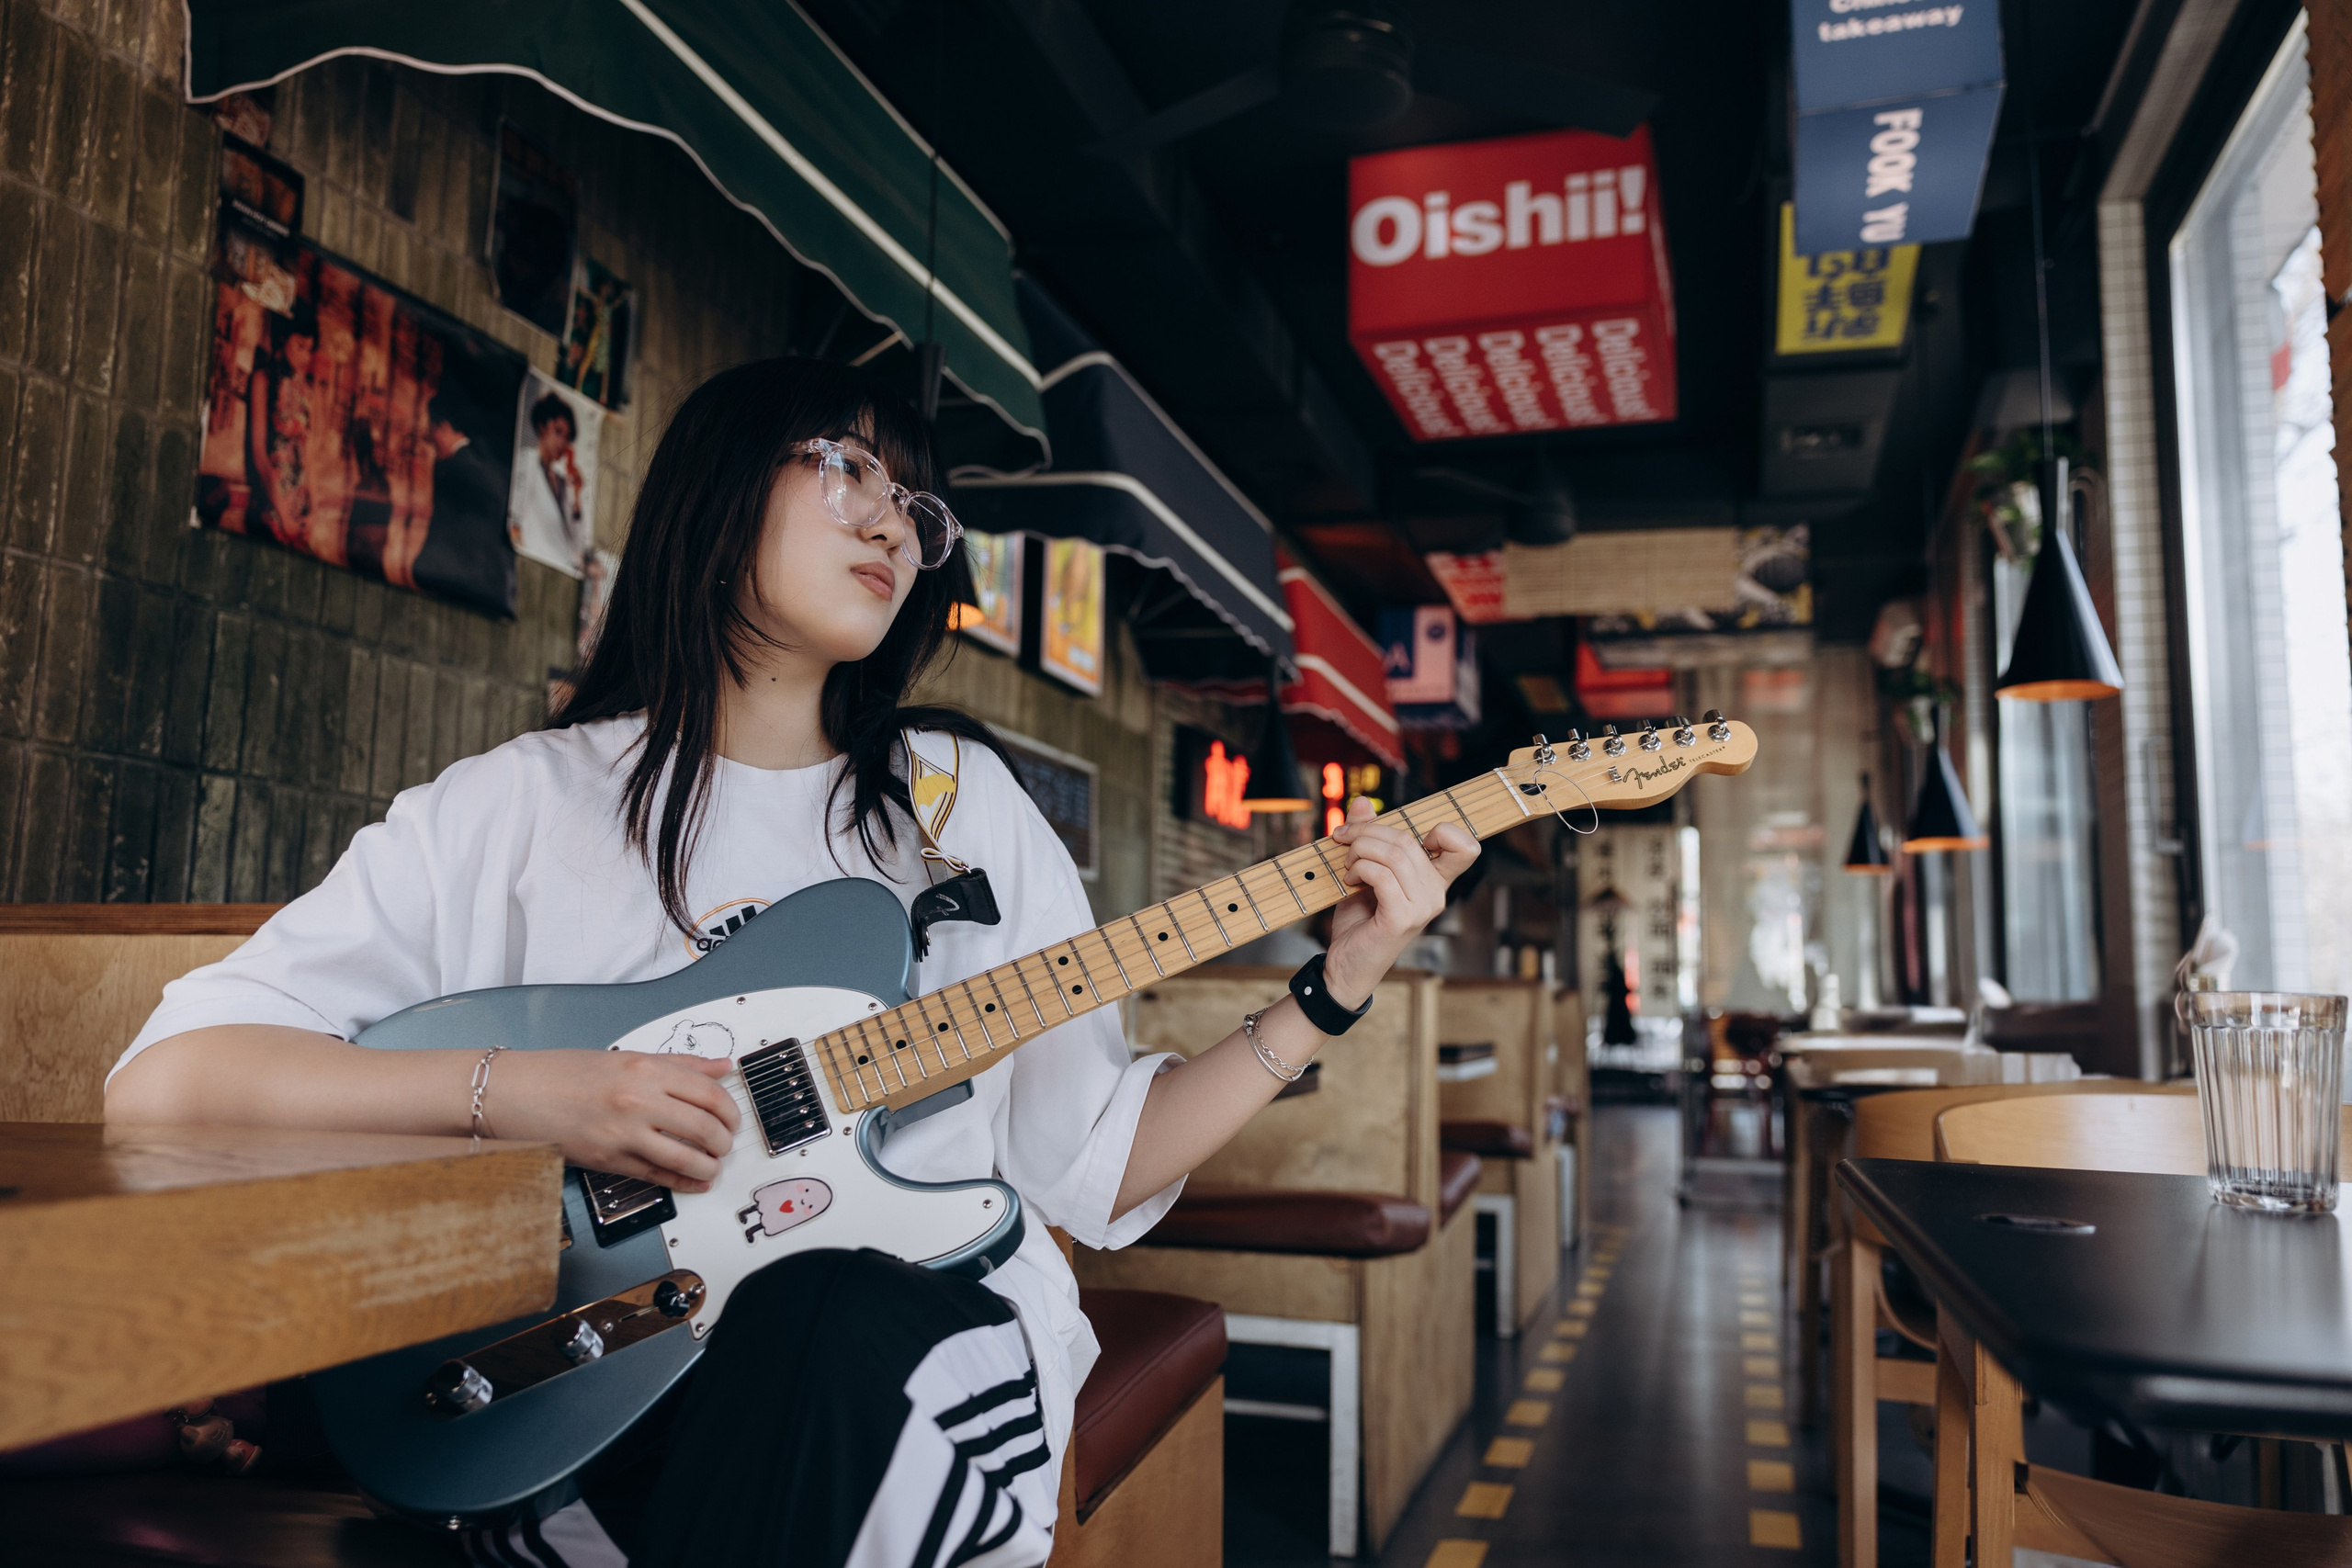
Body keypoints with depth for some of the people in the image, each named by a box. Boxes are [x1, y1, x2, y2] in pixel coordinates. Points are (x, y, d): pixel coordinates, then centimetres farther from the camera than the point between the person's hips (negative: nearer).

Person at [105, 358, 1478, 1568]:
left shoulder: (960, 796, 9)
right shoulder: (525, 804, 2)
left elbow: (1094, 1163, 7)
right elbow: (163, 1078, -3)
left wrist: (1328, 999, -2)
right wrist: (514, 1091, -16)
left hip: (929, 1333, 2)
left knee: (841, 1316, -31)